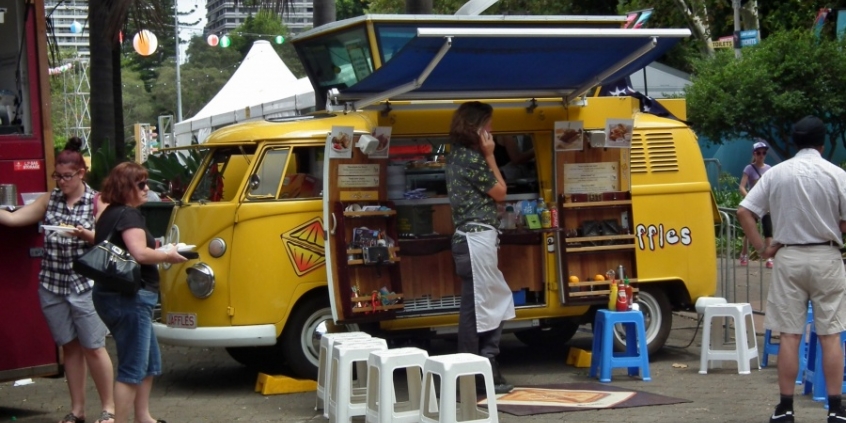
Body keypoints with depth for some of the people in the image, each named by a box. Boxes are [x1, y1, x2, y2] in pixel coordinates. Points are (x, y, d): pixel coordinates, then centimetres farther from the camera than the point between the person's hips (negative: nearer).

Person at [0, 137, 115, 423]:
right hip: (52, 285, 4)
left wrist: (86, 234, -22)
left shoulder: (96, 202, -2)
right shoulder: (50, 200, 10)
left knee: (93, 347, -1)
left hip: (85, 285, -4)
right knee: (69, 347, 9)